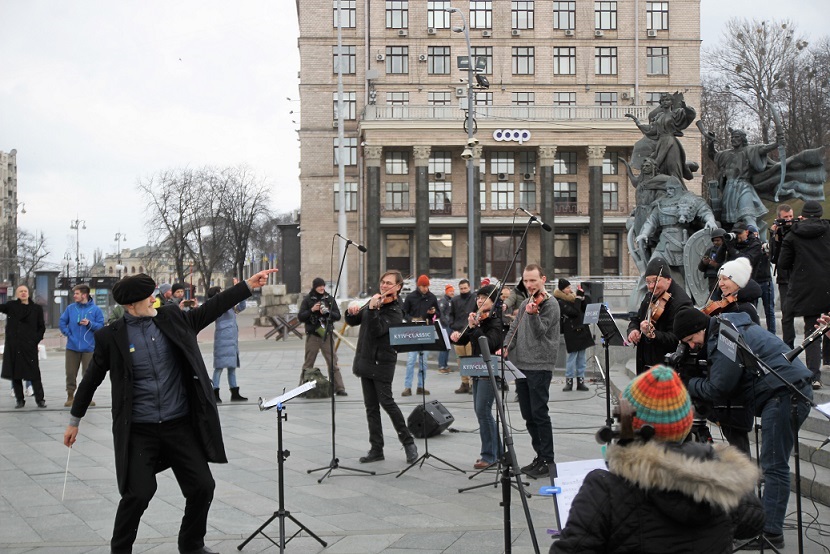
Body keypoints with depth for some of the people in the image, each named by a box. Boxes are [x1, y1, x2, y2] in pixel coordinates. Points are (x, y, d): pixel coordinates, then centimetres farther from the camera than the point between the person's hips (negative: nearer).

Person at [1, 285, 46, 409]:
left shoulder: (37, 308, 6)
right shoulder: (11, 306, 8)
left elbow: (42, 327, 8)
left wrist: (36, 339, -1)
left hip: (29, 346, -1)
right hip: (13, 346, 1)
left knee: (34, 373, -3)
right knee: (15, 374, 5)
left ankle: (40, 400, 3)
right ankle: (19, 400, 15)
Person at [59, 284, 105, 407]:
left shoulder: (95, 309, -2)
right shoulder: (70, 308, 4)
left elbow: (101, 326, -3)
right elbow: (62, 322, 11)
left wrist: (90, 323, -18)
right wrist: (68, 333, -1)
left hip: (88, 347, -2)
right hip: (72, 347, 2)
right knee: (70, 373, 5)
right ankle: (70, 396, 17)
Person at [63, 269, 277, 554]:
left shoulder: (172, 318, 3)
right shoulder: (111, 336, -5)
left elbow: (212, 308, 9)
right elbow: (91, 380, 6)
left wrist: (249, 285, 5)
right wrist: (74, 421, 15)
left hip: (180, 425, 3)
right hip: (139, 431, -3)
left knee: (203, 487, 2)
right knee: (138, 494, -10)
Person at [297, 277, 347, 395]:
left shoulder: (329, 299, 8)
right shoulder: (307, 300, 3)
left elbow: (338, 316, 5)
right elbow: (300, 317, -1)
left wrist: (328, 312, -13)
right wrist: (312, 310, -14)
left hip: (326, 334, 1)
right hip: (312, 335, -1)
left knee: (333, 363, -3)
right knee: (308, 363, 5)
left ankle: (339, 388, -2)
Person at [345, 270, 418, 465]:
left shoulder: (395, 311, -11)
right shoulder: (373, 302, 11)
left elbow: (377, 331, -24)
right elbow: (353, 322, 13)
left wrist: (372, 309, -33)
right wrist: (352, 312, -8)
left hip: (382, 362, -7)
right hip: (366, 360, 7)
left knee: (386, 402, -8)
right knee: (371, 406, 8)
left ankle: (408, 443, 6)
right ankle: (376, 449, 12)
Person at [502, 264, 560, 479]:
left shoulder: (550, 304, -6)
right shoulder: (525, 304, 16)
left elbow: (540, 332, -16)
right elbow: (514, 328, 16)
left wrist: (532, 314, -34)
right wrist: (507, 347, -1)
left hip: (540, 366, -8)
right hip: (521, 364, 8)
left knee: (539, 413, -8)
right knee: (528, 415, 11)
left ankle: (548, 461, -2)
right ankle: (540, 455, 20)